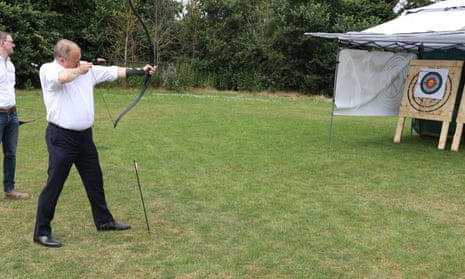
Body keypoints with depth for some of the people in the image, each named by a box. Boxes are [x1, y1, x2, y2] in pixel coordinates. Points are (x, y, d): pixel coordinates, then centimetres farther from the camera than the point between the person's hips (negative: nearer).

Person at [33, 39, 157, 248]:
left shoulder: (87, 69, 6)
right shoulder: (47, 70, -11)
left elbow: (113, 72, 6)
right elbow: (63, 77, -33)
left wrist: (140, 71, 0)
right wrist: (80, 70, -14)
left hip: (84, 135, 7)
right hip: (61, 137, -6)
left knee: (94, 180, 16)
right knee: (54, 185, -1)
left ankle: (104, 221, 31)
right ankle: (41, 232, 12)